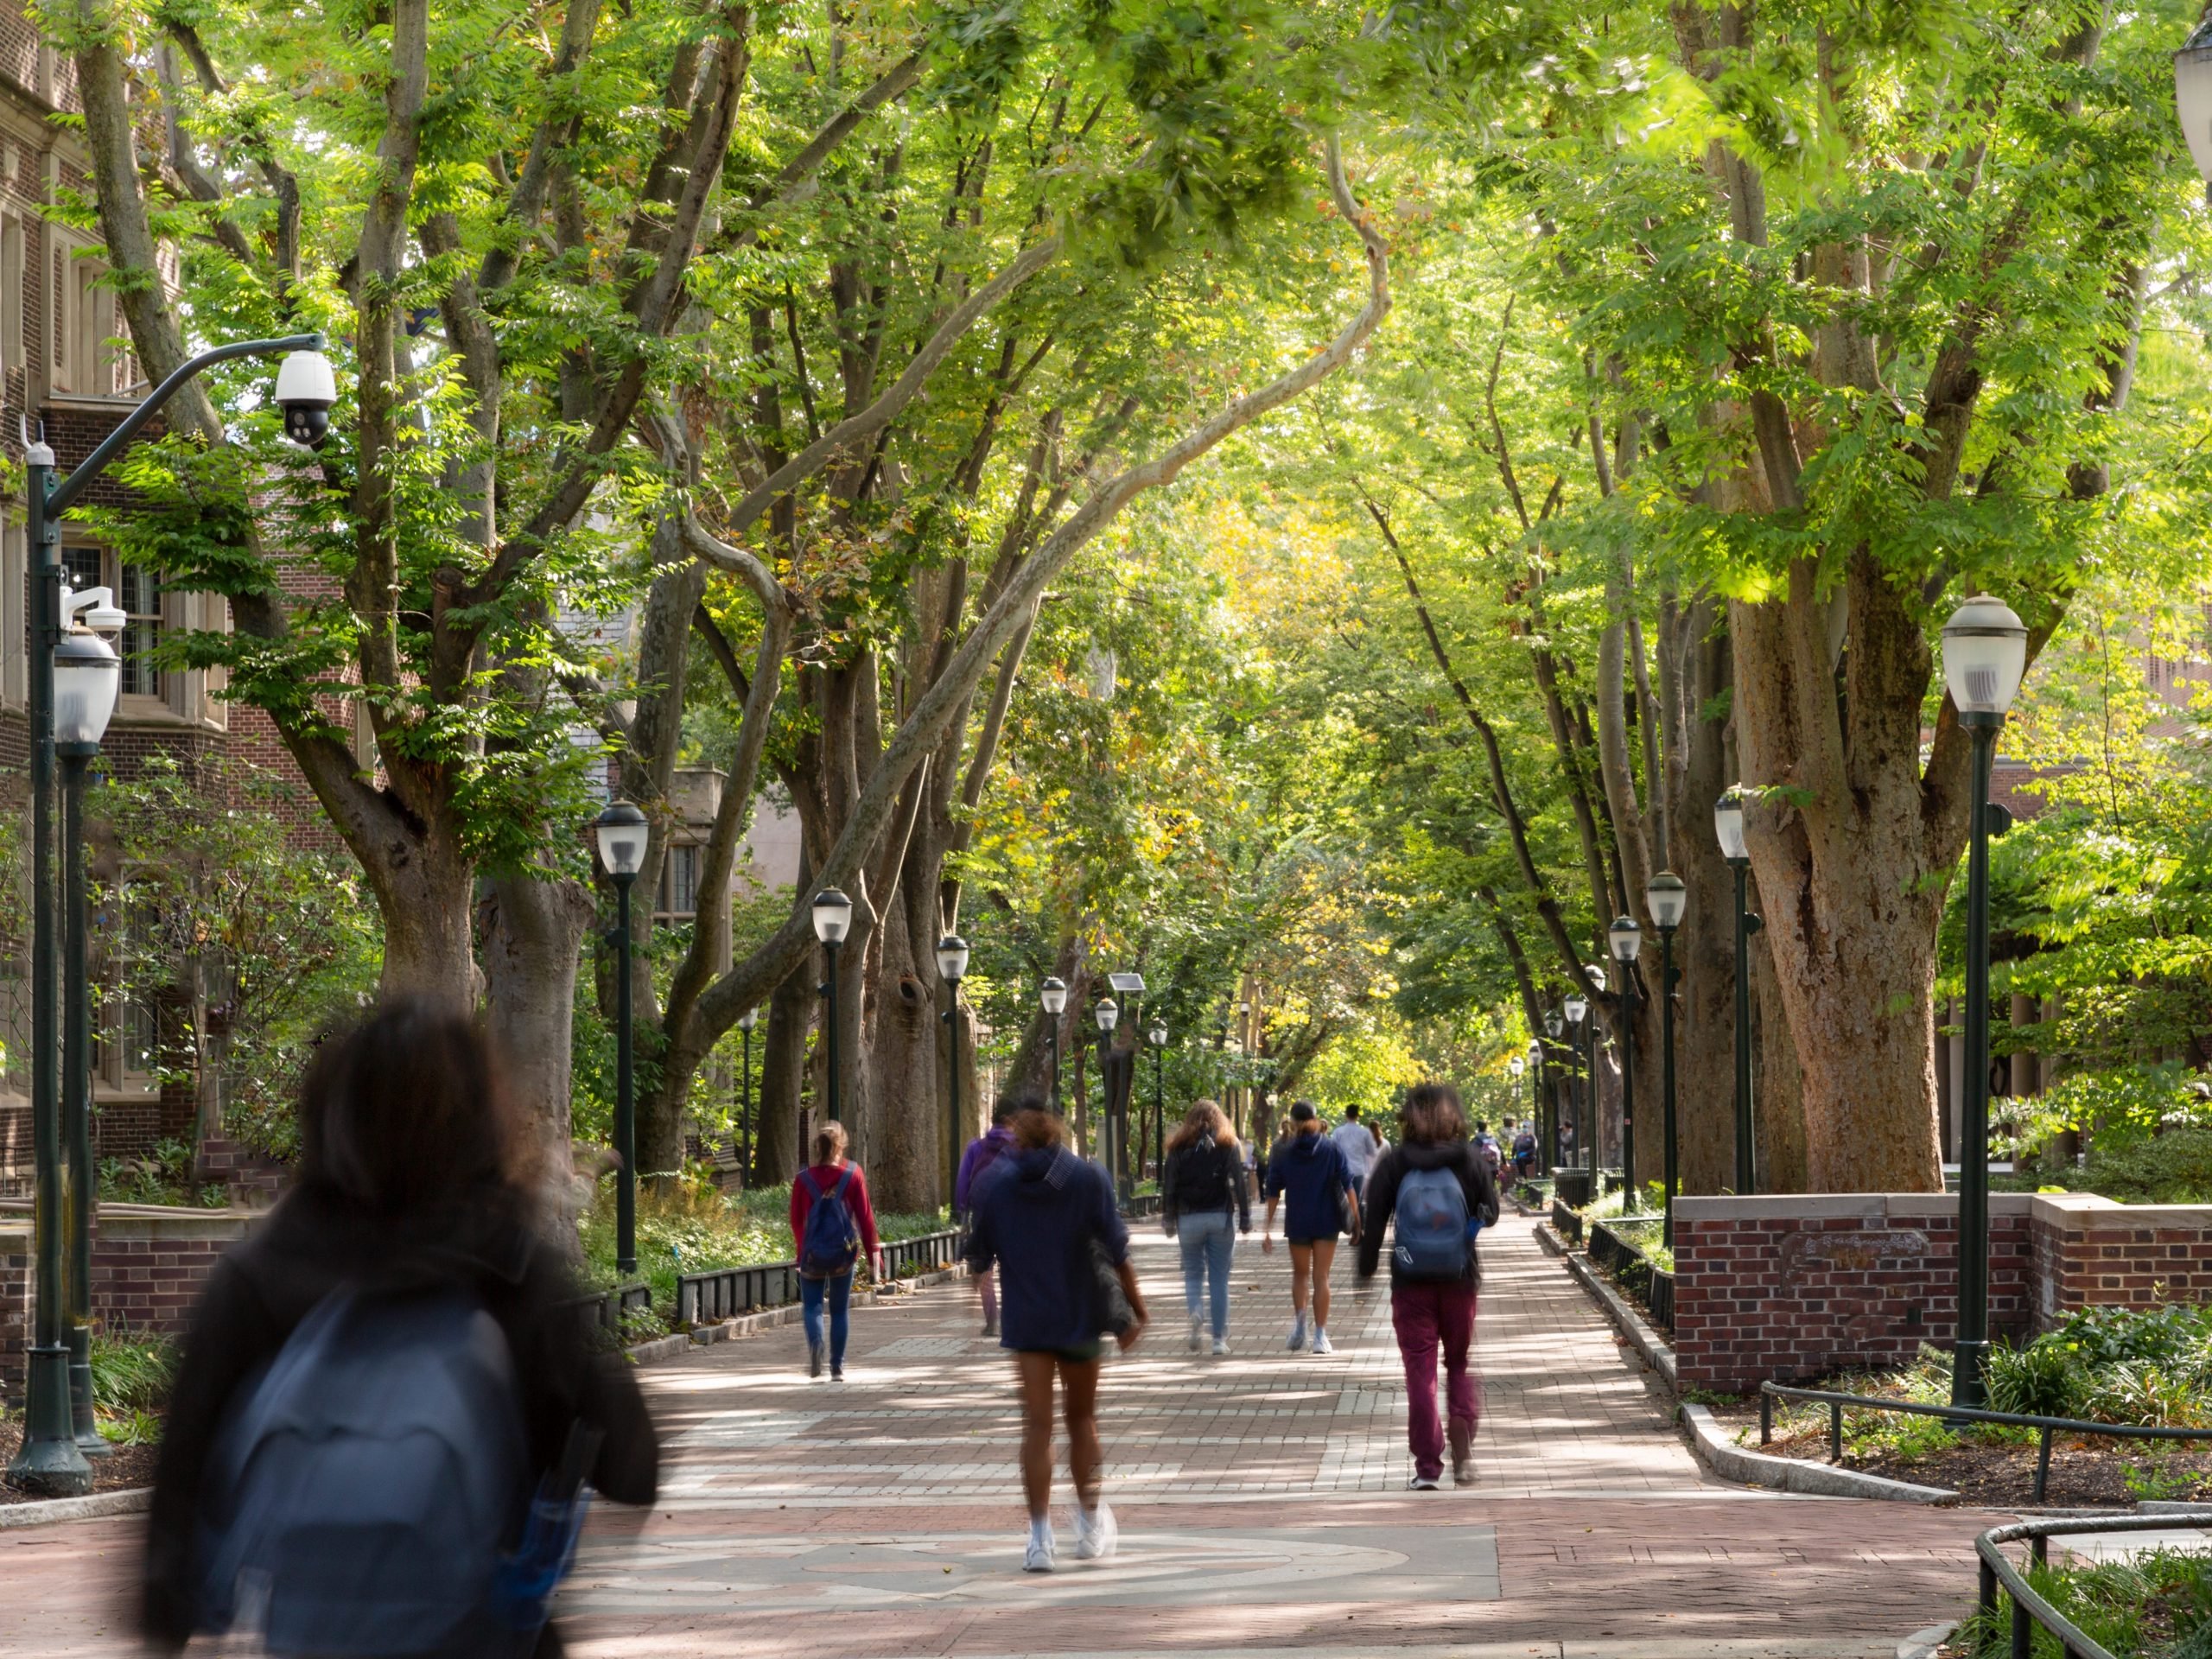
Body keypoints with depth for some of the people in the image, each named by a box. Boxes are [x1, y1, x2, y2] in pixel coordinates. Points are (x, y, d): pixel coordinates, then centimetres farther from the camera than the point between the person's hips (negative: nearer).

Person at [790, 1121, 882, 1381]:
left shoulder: (804, 1179, -3)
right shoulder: (853, 1175, -4)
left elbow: (796, 1220, 4)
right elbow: (865, 1215, -2)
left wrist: (801, 1248, 21)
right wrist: (873, 1251, 6)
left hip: (813, 1252, 0)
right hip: (844, 1252, 1)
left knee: (812, 1304, 9)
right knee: (840, 1309, 12)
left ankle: (815, 1341, -22)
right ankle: (837, 1367, 12)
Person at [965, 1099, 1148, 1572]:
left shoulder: (996, 1187, -3)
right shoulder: (1089, 1179, -6)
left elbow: (978, 1258, 4)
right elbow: (1117, 1252, -8)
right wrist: (1135, 1311, 0)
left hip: (1025, 1320, 0)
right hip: (1080, 1316, 0)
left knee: (1037, 1425, 1)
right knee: (1082, 1418, 16)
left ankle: (1041, 1537, -8)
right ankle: (1091, 1525, 22)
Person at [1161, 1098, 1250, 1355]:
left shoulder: (1179, 1147, 3)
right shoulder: (1228, 1145, 3)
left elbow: (1169, 1186, 1)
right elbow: (1239, 1183, -3)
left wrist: (1168, 1219, 7)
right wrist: (1245, 1217, 0)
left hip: (1189, 1218, 0)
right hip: (1221, 1217, 0)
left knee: (1193, 1274, 11)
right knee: (1220, 1278, 5)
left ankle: (1195, 1313, -19)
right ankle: (1220, 1338, 4)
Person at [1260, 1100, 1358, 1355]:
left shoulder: (1282, 1154, -1)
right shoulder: (1331, 1149, -3)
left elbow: (1272, 1193, 0)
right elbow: (1348, 1185, -5)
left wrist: (1268, 1229, 4)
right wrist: (1356, 1217, 0)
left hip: (1297, 1223, 1)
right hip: (1326, 1222, -1)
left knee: (1300, 1274, 20)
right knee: (1321, 1277, 4)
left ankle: (1299, 1322, 1)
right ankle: (1320, 1336, -1)